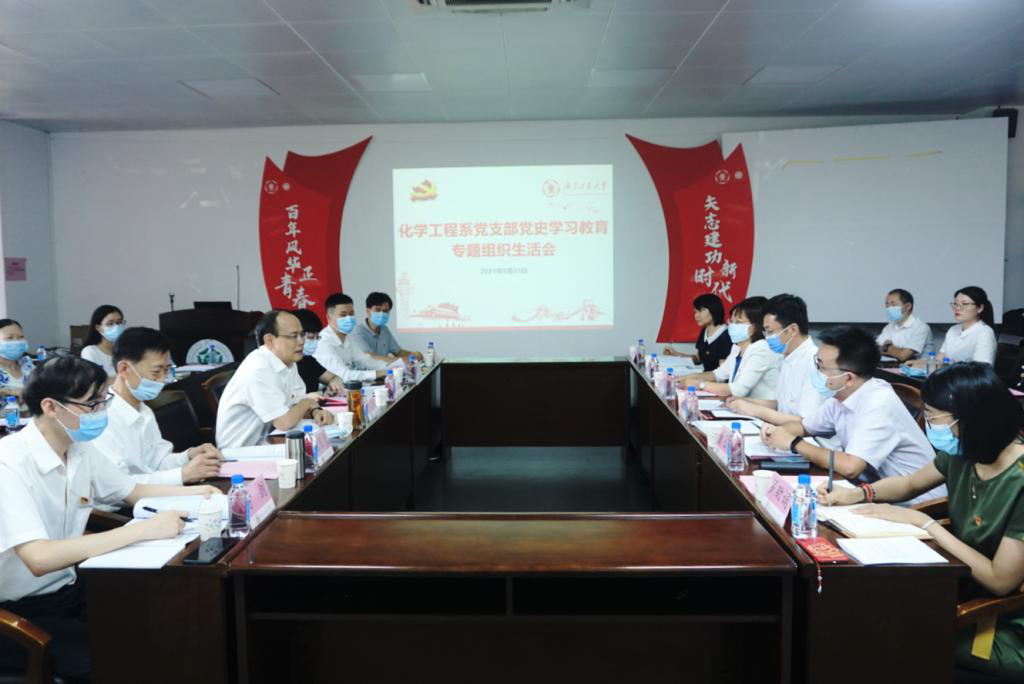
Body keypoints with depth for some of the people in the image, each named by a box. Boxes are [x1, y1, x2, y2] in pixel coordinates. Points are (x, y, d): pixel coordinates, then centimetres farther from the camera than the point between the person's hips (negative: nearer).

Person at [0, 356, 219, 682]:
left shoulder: (81, 449, 0)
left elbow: (132, 491, 17)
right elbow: (39, 559, -35)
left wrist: (192, 492, -1)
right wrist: (143, 530, -35)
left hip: (67, 590, 7)